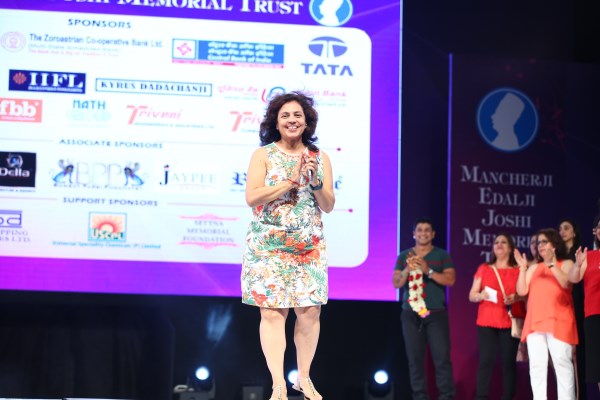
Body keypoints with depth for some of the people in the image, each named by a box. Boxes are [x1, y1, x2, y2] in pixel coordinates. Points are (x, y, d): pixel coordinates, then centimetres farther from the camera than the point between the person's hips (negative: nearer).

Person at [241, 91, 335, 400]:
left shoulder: (320, 158, 8)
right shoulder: (263, 155, 0)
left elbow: (328, 206, 7)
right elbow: (251, 197, -12)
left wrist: (315, 182, -12)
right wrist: (293, 181, -15)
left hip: (309, 247, 3)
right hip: (269, 246, -3)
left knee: (310, 311, 0)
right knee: (272, 311, -9)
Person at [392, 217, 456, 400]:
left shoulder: (442, 255, 7)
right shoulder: (404, 256, 12)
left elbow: (450, 280, -5)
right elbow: (396, 283, 4)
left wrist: (428, 271, -19)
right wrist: (407, 270, -16)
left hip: (436, 314, -2)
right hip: (411, 314, 2)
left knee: (442, 357, -9)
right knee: (415, 358, -1)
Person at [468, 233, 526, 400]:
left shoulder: (518, 270, 9)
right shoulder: (484, 269, 13)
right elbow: (471, 296, 11)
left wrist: (516, 297, -13)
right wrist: (481, 295, -10)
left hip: (510, 323, -1)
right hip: (487, 322, 1)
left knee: (508, 362, -4)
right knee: (485, 361, -8)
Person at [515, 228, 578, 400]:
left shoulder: (566, 264, 10)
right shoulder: (534, 268, 22)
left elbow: (566, 283, -10)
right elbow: (522, 291, 11)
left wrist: (552, 265, -13)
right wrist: (522, 268, 3)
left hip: (557, 321, -5)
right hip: (535, 322, 5)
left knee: (562, 362, -13)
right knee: (536, 364, -2)